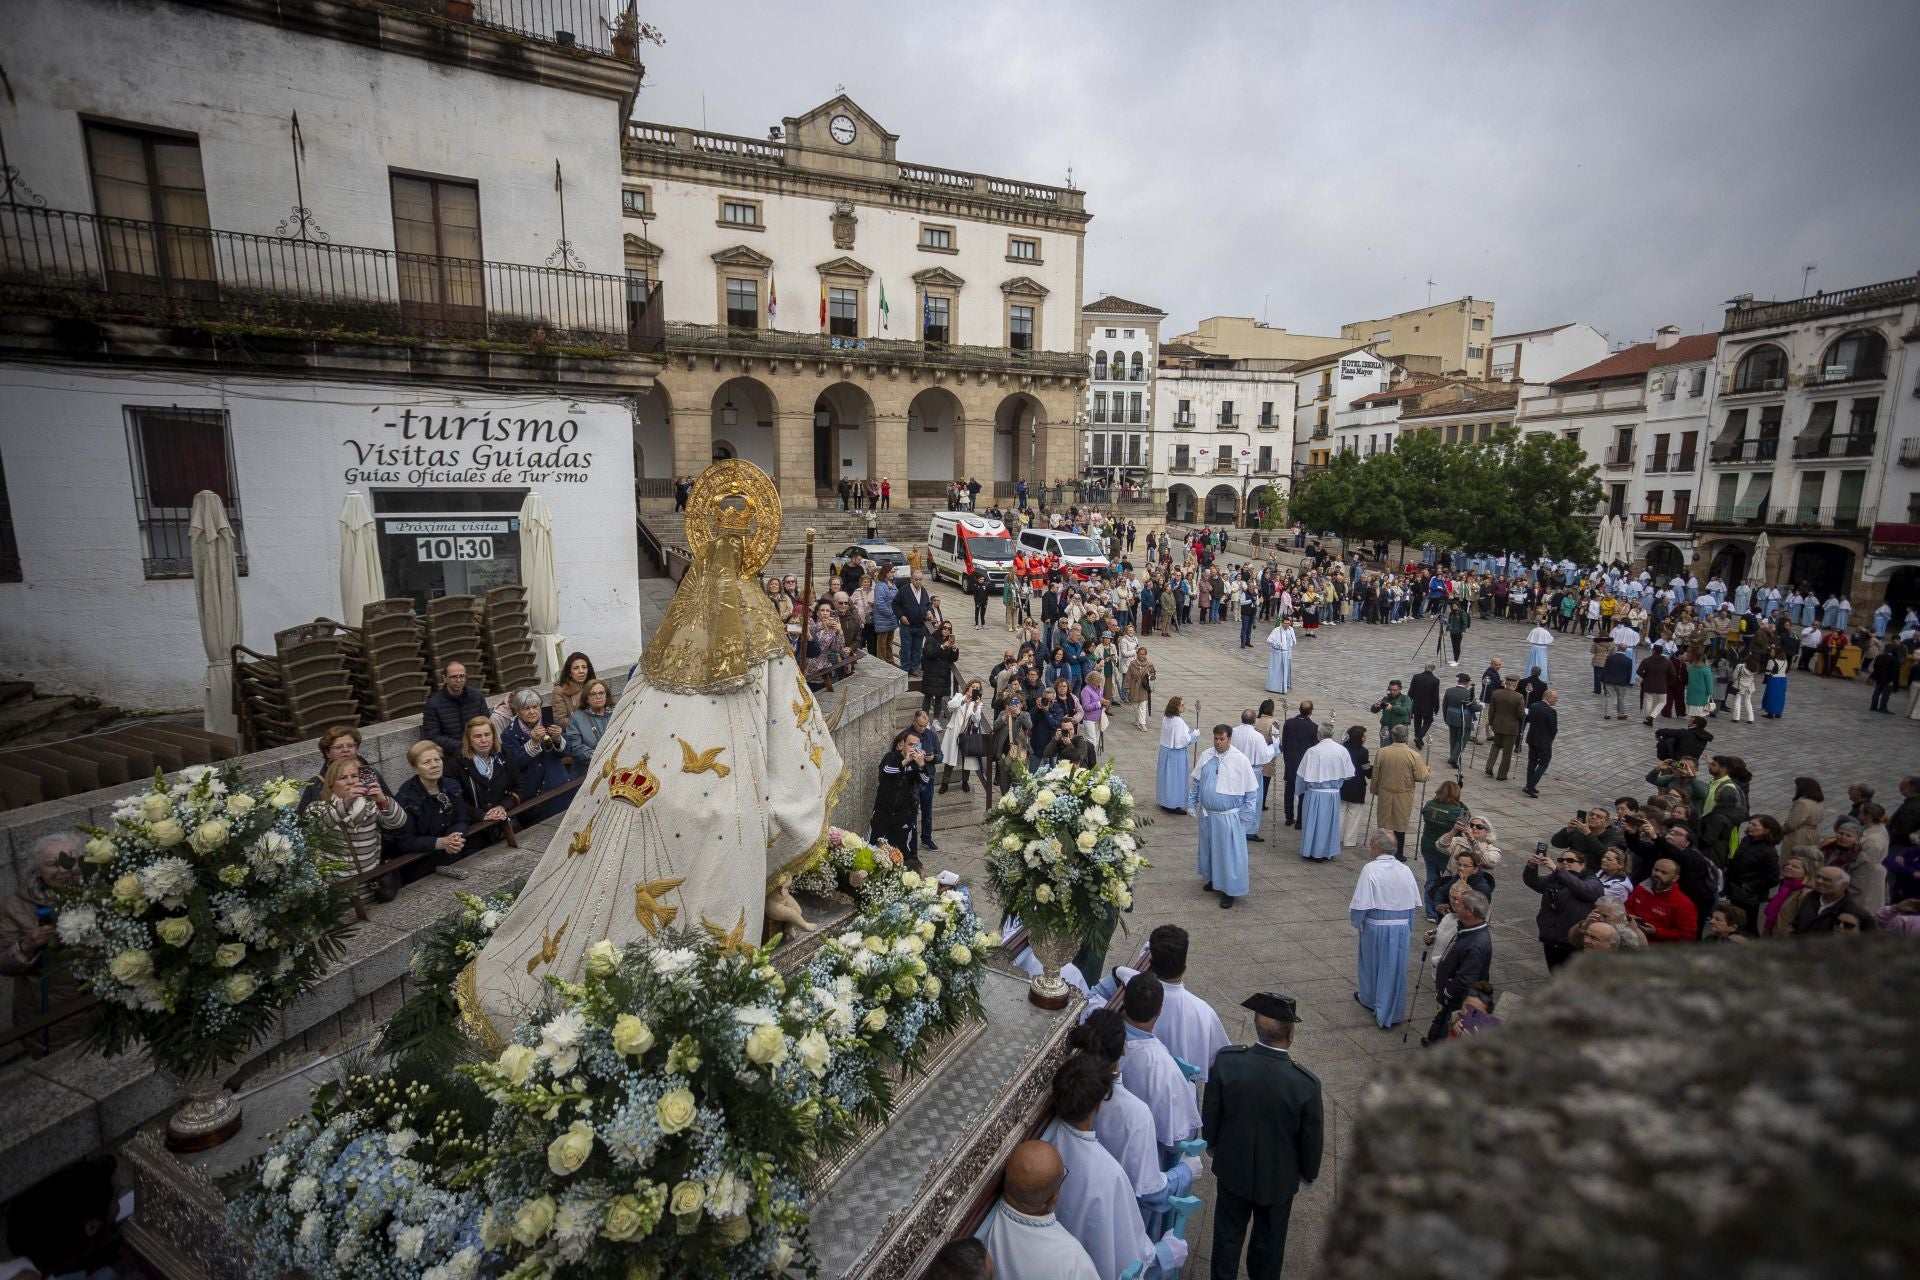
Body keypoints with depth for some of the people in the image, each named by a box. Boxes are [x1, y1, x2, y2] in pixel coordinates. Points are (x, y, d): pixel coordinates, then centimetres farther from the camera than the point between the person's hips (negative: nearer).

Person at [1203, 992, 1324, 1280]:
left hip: (1232, 1169, 1)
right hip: (1278, 1178, -1)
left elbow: (1210, 1114, -11)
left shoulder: (1227, 1061, -27)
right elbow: (1312, 1140, -14)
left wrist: (1212, 1145, 10)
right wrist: (1308, 1174, 7)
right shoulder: (1306, 1084, -31)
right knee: (1269, 1240, 26)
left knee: (1228, 1234, 25)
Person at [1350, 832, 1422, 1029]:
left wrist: (1355, 919, 1)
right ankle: (1390, 1014, 23)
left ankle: (1369, 1000, 40)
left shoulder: (1370, 869, -19)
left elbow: (1361, 904, -19)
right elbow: (1413, 903, 4)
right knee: (1395, 967, 14)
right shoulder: (1405, 870, -3)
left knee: (1372, 964, 19)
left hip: (1376, 927, -3)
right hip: (1402, 928, 4)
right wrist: (1408, 927, 18)